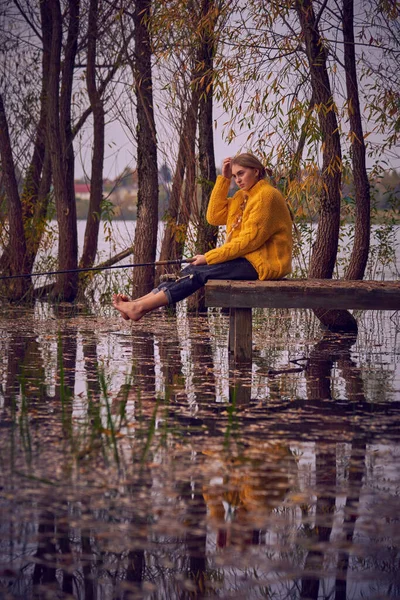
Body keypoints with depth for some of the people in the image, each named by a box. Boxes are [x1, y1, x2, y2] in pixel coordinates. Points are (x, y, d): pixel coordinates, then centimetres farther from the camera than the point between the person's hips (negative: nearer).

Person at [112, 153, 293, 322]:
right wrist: (223, 179, 5)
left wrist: (209, 257, -16)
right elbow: (215, 216, 10)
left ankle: (140, 307, -26)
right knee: (191, 271, -10)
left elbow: (250, 239, -17)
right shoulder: (243, 196, 19)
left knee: (198, 272, -20)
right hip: (247, 258, 9)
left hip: (262, 263, -9)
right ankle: (138, 304, -19)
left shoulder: (266, 195, -11)